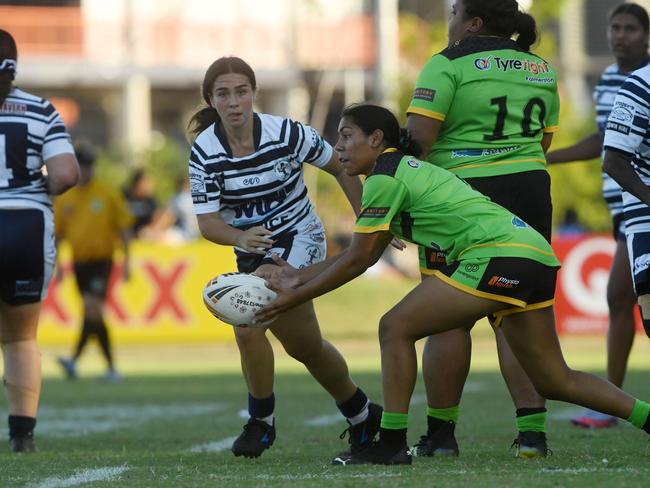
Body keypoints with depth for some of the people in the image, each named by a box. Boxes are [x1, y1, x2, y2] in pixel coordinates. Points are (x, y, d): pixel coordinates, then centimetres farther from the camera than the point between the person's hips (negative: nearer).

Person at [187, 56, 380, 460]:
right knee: (305, 345, 8)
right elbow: (207, 221, -14)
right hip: (253, 251, 5)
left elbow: (342, 169, -3)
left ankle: (262, 421, -2)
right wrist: (241, 238, -35)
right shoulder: (204, 153, -12)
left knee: (248, 323, -21)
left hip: (299, 240, -5)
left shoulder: (289, 134, -18)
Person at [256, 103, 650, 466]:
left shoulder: (385, 177, -5)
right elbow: (366, 255, 25)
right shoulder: (405, 169, 23)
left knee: (396, 328, -6)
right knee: (555, 381, 14)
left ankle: (391, 445, -6)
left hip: (501, 257, -10)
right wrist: (299, 276, 26)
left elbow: (359, 260, -4)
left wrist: (296, 296, 4)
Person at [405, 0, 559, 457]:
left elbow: (418, 135, -13)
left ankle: (441, 432, 7)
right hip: (530, 189, 5)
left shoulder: (450, 64, -6)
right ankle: (532, 431, -3)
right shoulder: (541, 68, 15)